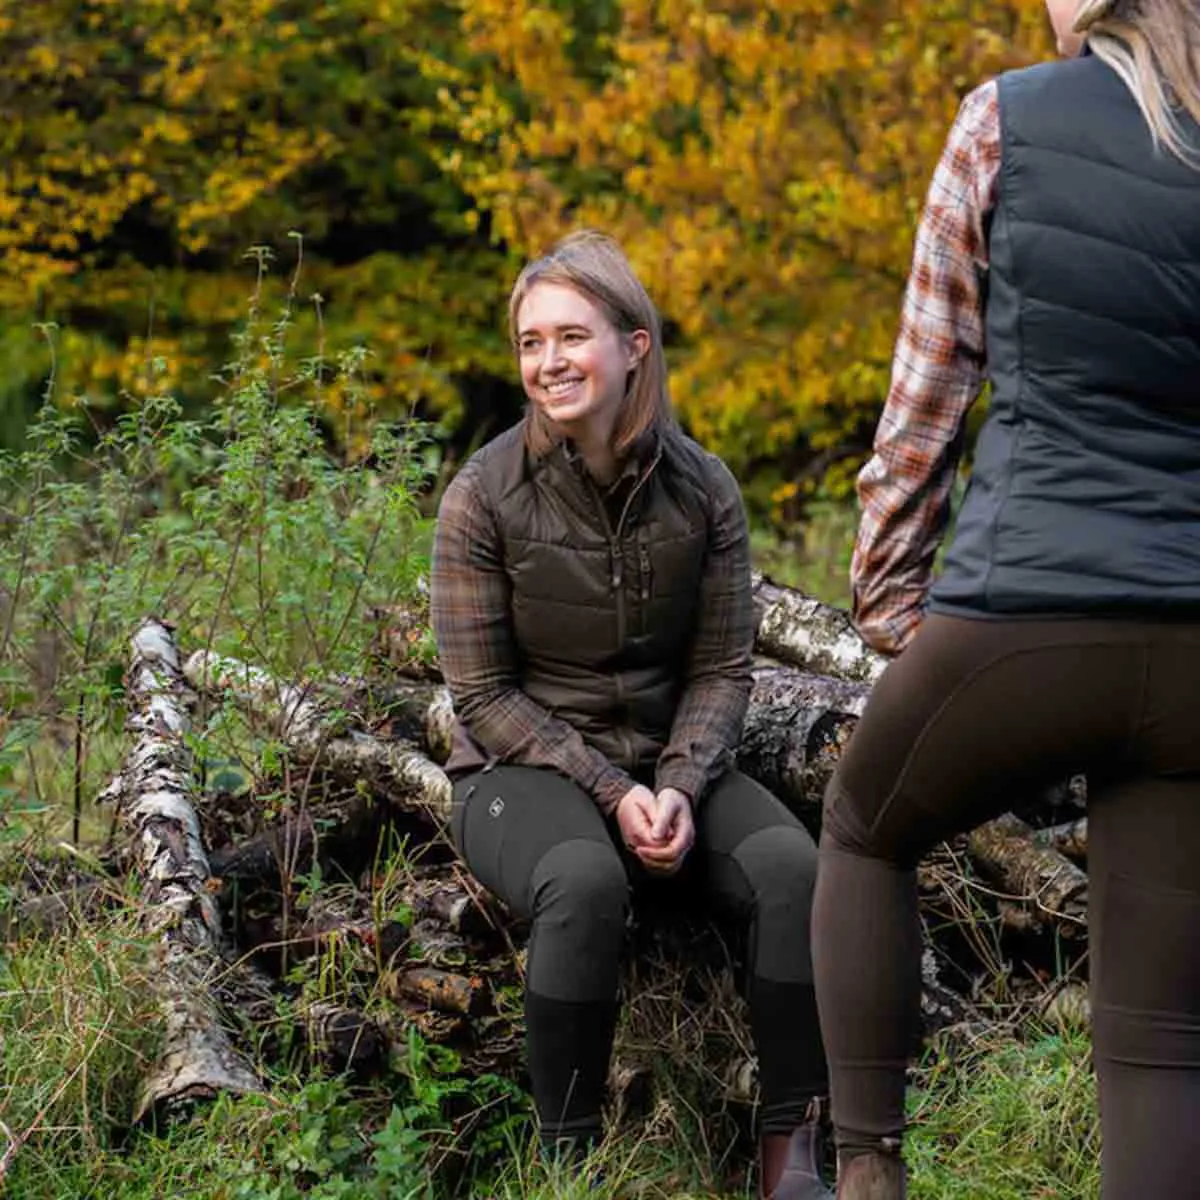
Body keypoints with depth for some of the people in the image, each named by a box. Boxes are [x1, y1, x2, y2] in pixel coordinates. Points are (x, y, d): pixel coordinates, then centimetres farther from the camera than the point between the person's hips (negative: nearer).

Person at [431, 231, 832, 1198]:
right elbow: (483, 694, -9)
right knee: (585, 884, -38)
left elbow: (722, 669, 2)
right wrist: (609, 791, -18)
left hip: (671, 762, 3)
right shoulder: (484, 498, -11)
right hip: (524, 768, -3)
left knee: (793, 866, -27)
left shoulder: (703, 490, -2)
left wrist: (680, 786, -17)